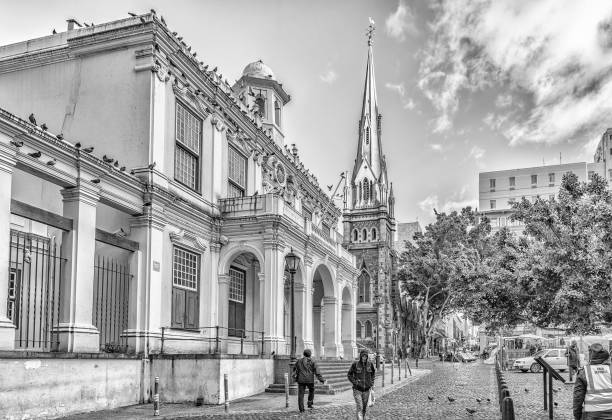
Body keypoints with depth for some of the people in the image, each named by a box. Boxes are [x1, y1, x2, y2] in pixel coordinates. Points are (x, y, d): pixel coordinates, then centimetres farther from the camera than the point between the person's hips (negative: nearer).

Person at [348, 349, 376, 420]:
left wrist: (371, 382, 8)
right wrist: (354, 382, -13)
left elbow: (373, 372, 17)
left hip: (366, 390, 4)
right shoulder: (355, 364, -12)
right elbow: (349, 375, -1)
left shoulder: (370, 363, -3)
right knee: (359, 408, -13)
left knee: (364, 408, 15)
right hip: (357, 390, -4)